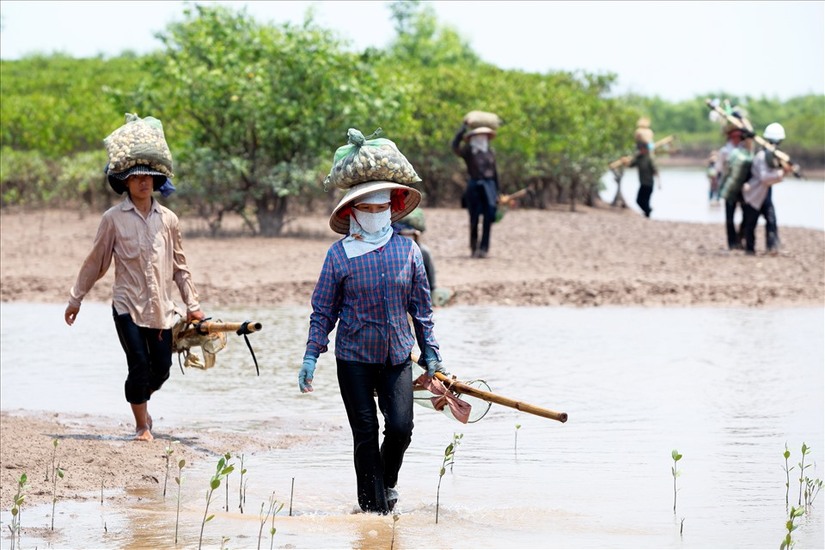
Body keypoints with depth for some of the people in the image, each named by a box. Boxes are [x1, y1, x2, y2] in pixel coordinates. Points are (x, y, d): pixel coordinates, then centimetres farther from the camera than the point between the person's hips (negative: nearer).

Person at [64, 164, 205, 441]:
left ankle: (141, 402, 35)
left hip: (161, 308, 3)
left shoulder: (168, 219, 8)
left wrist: (192, 305, 13)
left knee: (161, 369, 4)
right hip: (127, 305, -3)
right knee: (139, 366, -8)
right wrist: (75, 299, 8)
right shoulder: (113, 218, -1)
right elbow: (95, 262, 6)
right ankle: (141, 425, 9)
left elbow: (179, 265, 15)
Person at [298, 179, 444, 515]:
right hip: (354, 360, -1)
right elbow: (323, 310, 2)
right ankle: (374, 506, 10)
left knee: (400, 427, -8)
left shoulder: (407, 250, 3)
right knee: (365, 434, 0)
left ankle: (388, 482, 21)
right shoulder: (338, 254, -3)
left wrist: (430, 352, 10)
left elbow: (421, 306, 10)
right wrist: (311, 357, -3)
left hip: (397, 357, 1)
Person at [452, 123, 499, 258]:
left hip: (489, 185, 3)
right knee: (474, 218, 1)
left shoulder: (490, 152, 15)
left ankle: (484, 247, -10)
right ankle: (474, 248, 14)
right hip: (474, 185, -3)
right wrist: (464, 127, -17)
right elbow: (455, 147, -20)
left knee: (489, 216, -12)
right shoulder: (468, 151, 0)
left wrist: (496, 192, 19)